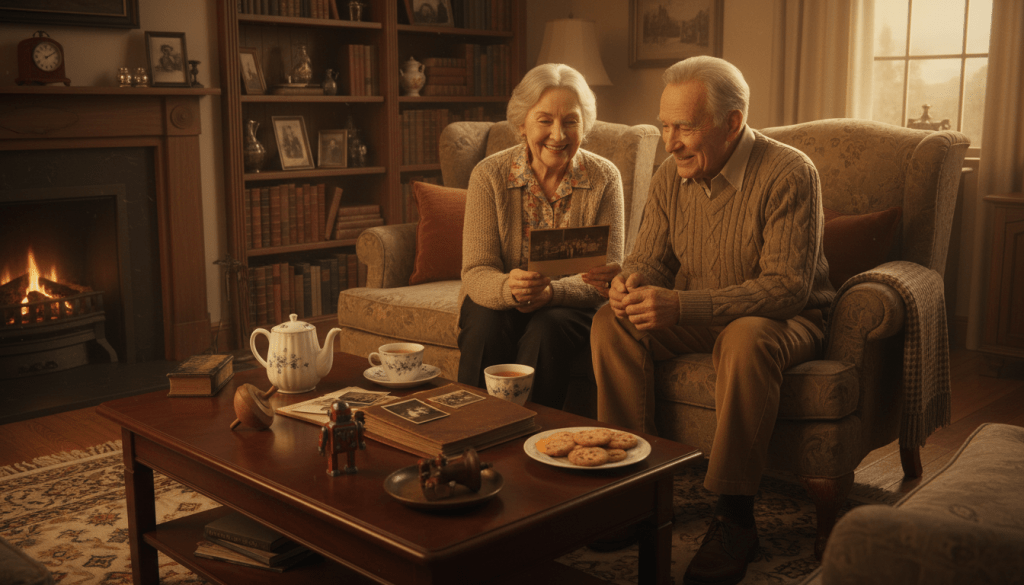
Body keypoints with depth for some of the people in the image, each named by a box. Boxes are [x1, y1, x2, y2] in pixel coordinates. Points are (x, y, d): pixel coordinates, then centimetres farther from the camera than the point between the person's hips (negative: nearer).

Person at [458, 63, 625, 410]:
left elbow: (608, 275, -12)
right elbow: (476, 272, -13)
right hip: (499, 303, 1)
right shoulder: (489, 176, -8)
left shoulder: (604, 178, -7)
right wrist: (508, 288, -37)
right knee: (488, 327, -31)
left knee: (547, 330, -32)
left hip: (572, 306, 0)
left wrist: (551, 292, -32)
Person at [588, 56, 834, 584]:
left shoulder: (788, 174, -21)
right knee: (612, 321, -17)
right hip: (695, 318, 6)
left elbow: (788, 286, -27)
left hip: (784, 319, -5)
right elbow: (650, 258, 5)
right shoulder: (670, 177, -2)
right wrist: (632, 282, -23)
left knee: (745, 339, -39)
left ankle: (734, 517, -26)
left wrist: (683, 305, -37)